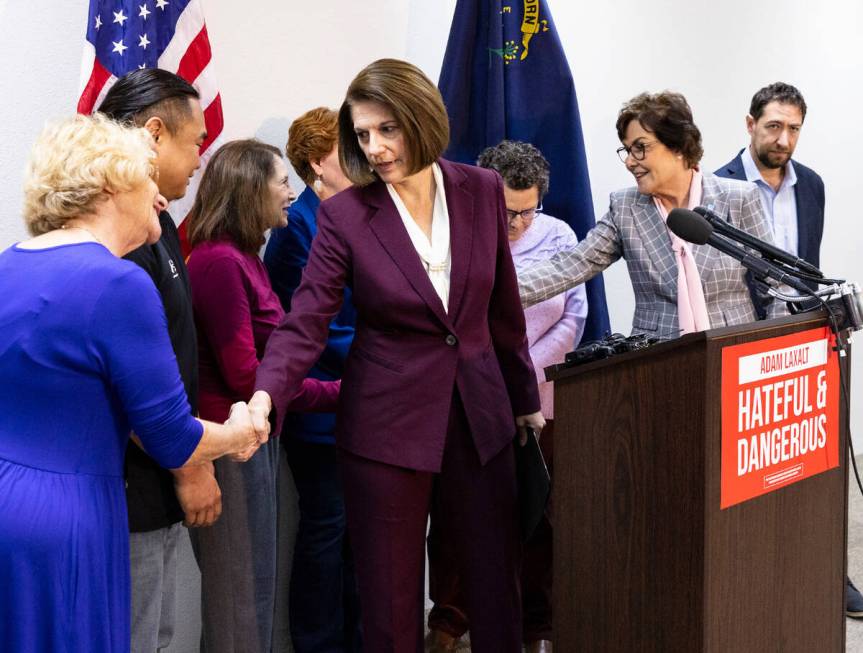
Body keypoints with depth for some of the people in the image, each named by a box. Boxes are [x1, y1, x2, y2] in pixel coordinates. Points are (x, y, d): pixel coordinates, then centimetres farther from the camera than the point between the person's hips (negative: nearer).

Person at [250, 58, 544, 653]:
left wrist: (525, 398, 16)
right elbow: (305, 324, -15)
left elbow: (504, 309, 9)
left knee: (496, 582, 13)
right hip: (388, 422, -3)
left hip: (480, 416, 3)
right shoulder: (345, 214, -9)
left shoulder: (482, 191, -1)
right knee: (392, 600, 6)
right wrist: (264, 398, -32)